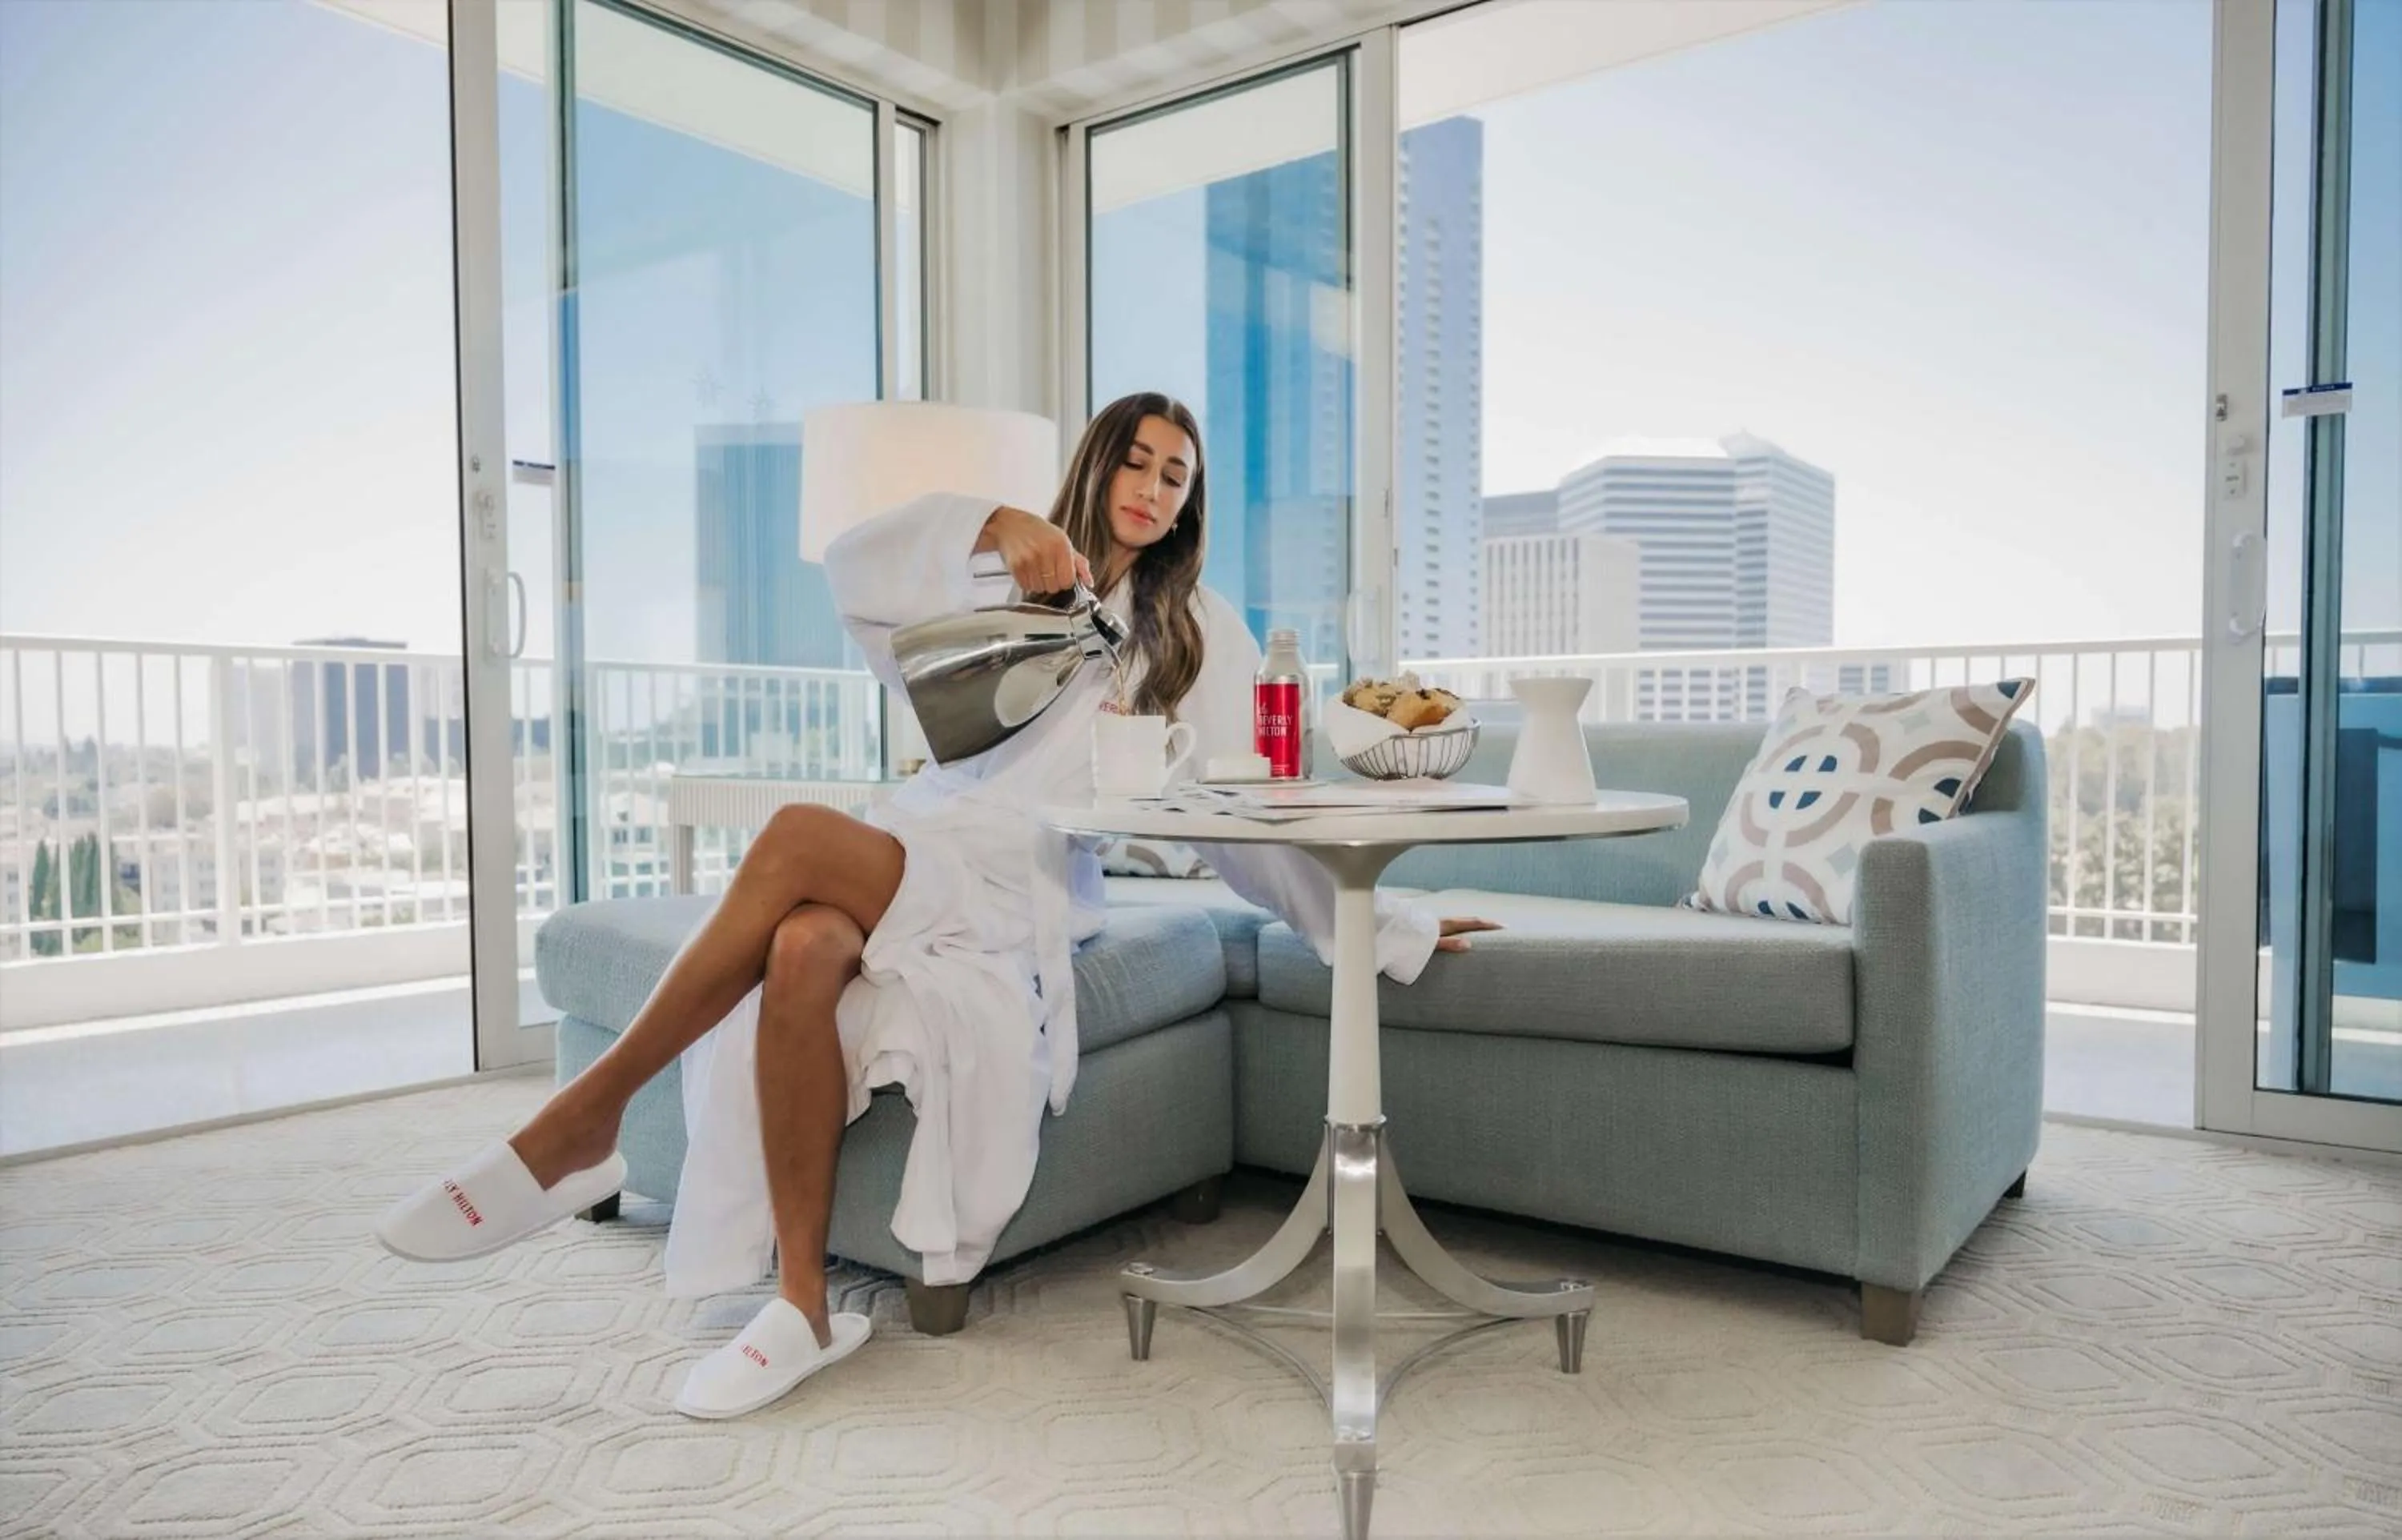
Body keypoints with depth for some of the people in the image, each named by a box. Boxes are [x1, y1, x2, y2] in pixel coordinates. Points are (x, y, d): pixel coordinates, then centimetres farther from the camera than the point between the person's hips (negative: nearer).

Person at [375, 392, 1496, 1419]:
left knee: (799, 837, -33)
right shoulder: (1015, 580, 22)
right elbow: (858, 574, 3)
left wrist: (1389, 930, 11)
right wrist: (993, 526, -14)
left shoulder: (1198, 631, 17)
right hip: (909, 852, 3)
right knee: (803, 948, -35)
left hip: (1026, 889, -3)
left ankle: (584, 1123, -23)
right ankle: (802, 1302, -25)